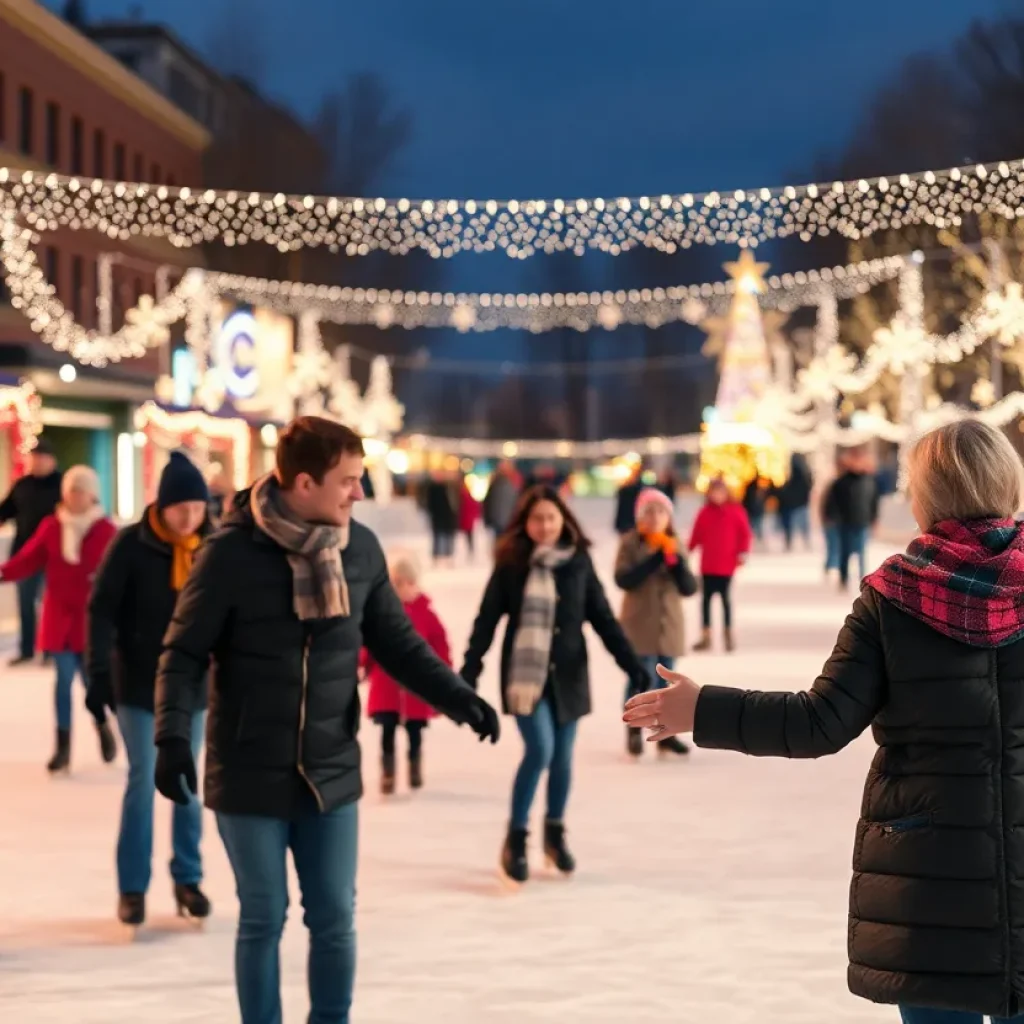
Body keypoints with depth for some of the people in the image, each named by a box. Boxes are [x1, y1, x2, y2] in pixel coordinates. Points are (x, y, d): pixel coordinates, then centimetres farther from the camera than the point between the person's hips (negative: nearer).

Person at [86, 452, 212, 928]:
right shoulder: (132, 545, -12)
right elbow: (102, 610, -10)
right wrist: (99, 674, -15)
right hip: (139, 685, -3)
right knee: (143, 781, -2)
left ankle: (188, 879, 20)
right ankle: (132, 887, 7)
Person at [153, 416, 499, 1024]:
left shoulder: (361, 548, -2)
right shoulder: (233, 552, -14)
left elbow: (396, 641, 8)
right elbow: (185, 654, -9)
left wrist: (458, 697, -4)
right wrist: (174, 736, -22)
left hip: (332, 772, 4)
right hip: (251, 775, -3)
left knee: (336, 919, 9)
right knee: (264, 920, 7)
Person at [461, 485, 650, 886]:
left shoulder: (578, 562, -1)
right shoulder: (511, 564, -5)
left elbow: (602, 618, 2)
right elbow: (486, 621, -4)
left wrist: (632, 663, -6)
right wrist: (469, 672, -12)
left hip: (568, 674, 2)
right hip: (524, 674, -2)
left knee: (561, 756, 9)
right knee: (539, 750, -14)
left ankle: (555, 834, 29)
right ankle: (516, 838, 2)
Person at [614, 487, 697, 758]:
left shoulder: (674, 545, 8)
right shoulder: (630, 543, -4)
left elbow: (690, 588, 2)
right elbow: (623, 580, -18)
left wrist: (676, 561, -15)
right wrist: (655, 558, -22)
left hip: (669, 626, 4)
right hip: (640, 625, -4)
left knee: (666, 682, 7)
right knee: (644, 679, -10)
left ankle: (666, 732, 17)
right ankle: (635, 731, 4)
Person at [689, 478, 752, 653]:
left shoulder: (735, 511, -3)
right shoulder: (705, 511, 5)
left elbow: (745, 534, -3)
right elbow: (697, 534, 7)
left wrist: (743, 553, -11)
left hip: (726, 564, -3)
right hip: (707, 564, 3)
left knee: (725, 597, 1)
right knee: (706, 597, 6)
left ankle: (729, 635, 12)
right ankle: (706, 636, 13)